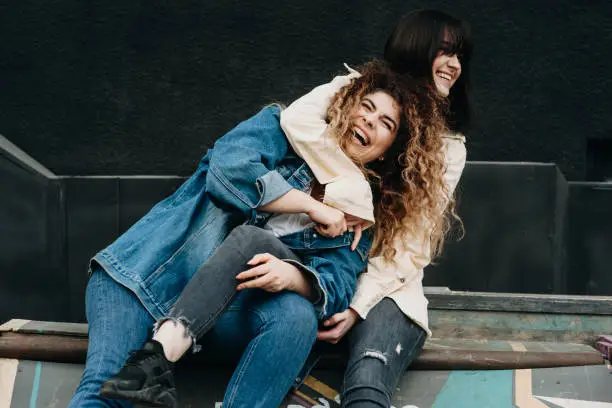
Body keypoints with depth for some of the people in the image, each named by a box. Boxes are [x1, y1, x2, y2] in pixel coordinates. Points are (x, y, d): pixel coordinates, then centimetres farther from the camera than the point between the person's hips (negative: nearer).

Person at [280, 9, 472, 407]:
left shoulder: (449, 148, 11)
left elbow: (413, 245, 1)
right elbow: (297, 119, -16)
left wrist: (359, 306, -12)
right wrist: (354, 191, -22)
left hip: (388, 286, 0)